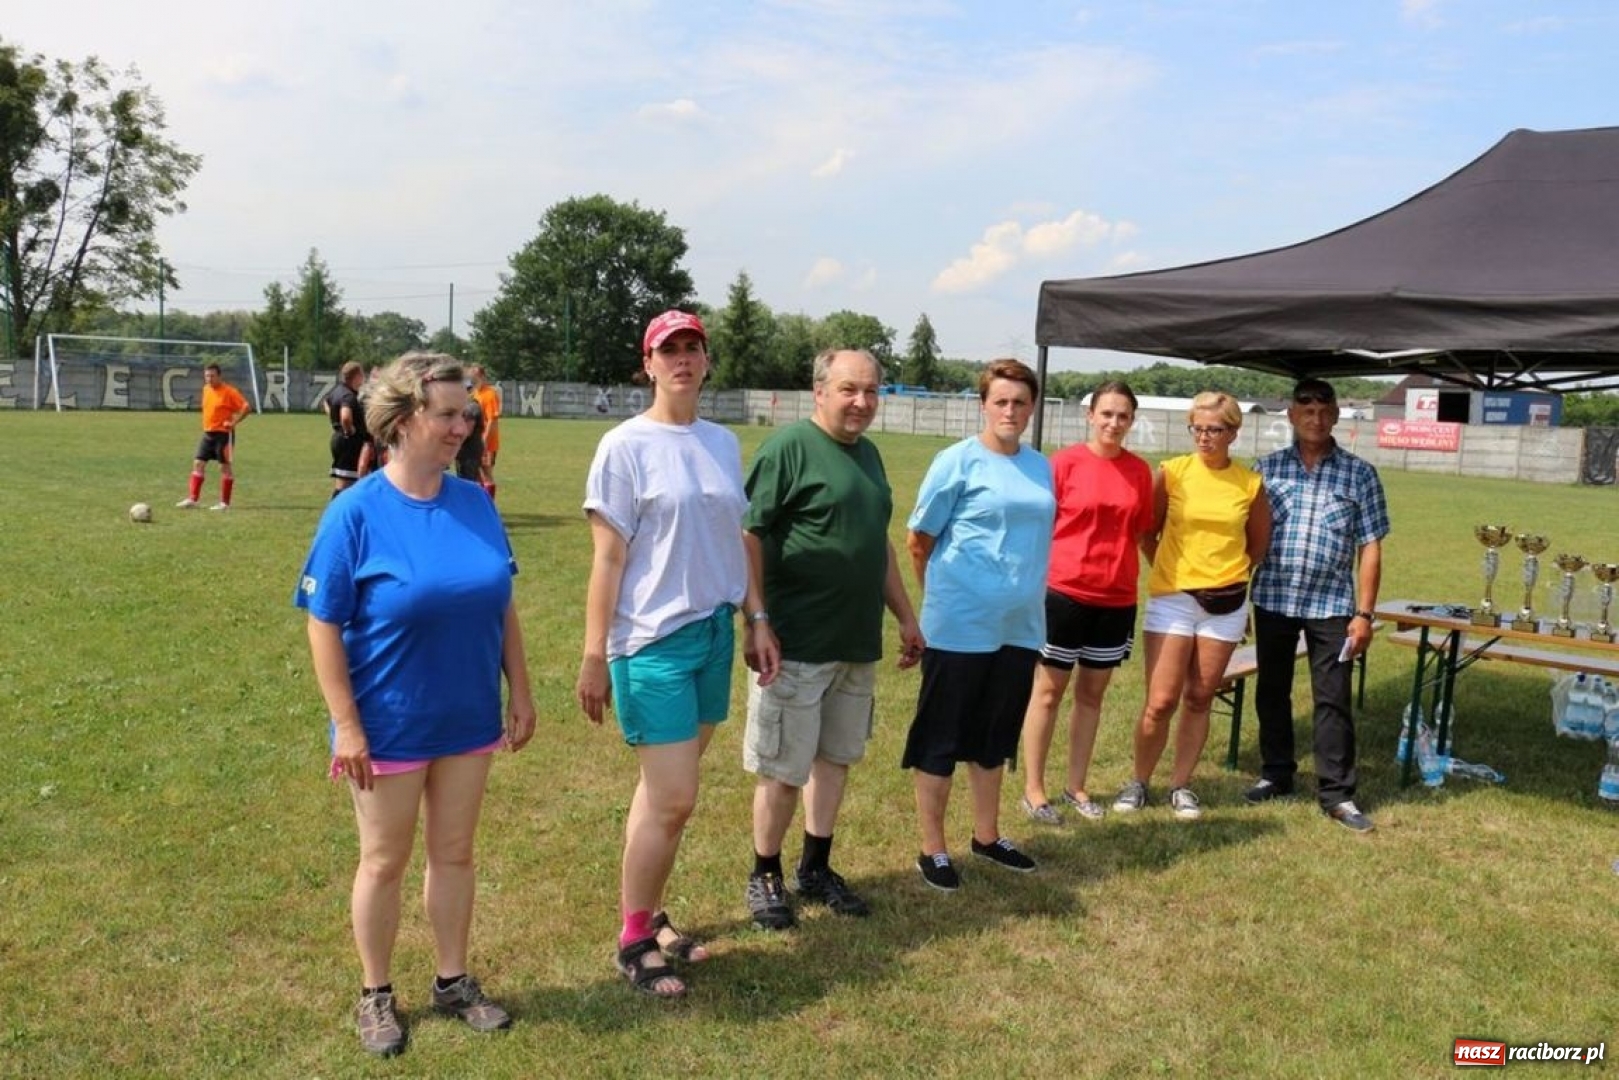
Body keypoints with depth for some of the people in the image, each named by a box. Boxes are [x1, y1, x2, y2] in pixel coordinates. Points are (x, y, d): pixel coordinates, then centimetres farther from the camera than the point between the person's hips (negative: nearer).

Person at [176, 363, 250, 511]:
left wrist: (233, 422, -18)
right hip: (208, 433, 7)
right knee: (198, 464, 2)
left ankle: (224, 503, 6)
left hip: (223, 434, -7)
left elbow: (247, 407, -16)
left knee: (224, 466, 0)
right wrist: (206, 423, 15)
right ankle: (192, 499, 4)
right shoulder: (206, 389, 10)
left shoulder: (229, 391, -13)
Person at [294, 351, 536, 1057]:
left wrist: (520, 692, 6)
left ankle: (453, 981, 35)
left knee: (454, 853, 17)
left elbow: (502, 606, 6)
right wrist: (346, 725, -15)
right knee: (384, 863, 13)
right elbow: (324, 625, -13)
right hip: (389, 726, -4)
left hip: (467, 721, 4)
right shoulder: (355, 512, -15)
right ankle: (376, 994, 33)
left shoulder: (475, 504, -2)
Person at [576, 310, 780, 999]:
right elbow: (607, 557, -9)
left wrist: (756, 619, 14)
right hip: (653, 641, -5)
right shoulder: (626, 446, -7)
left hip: (714, 634, 6)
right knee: (673, 799, -4)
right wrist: (594, 655, -11)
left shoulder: (723, 444, 10)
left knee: (664, 791, 12)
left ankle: (650, 916, 27)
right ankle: (634, 941, 13)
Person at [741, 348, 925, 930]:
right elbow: (748, 535, -15)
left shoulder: (868, 453, 13)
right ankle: (765, 876, 22)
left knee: (834, 758, 16)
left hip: (857, 643, 8)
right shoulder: (789, 447, -11)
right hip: (796, 644, -7)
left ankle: (816, 869, 30)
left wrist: (906, 616, 21)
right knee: (784, 770, 3)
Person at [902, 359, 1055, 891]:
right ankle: (932, 850, 16)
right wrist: (944, 595, 5)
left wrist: (1024, 591, 16)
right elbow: (918, 540, -5)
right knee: (941, 739, 4)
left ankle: (987, 836, 33)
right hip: (960, 627, -6)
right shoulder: (958, 461, -10)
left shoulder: (1041, 466, 8)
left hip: (1019, 626, 6)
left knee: (995, 737, 18)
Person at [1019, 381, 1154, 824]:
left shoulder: (1140, 471, 3)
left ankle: (1076, 786, 27)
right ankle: (1033, 789, 16)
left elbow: (1142, 532, 12)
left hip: (1117, 599, 4)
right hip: (1064, 592, -4)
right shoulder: (1064, 462, -8)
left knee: (1092, 692, 14)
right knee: (1050, 690, 6)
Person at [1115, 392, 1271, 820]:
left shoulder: (1250, 484, 1)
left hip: (1226, 603, 2)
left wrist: (1226, 574, 14)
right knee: (1161, 701, -4)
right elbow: (1147, 532, 6)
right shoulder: (1172, 472, -4)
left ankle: (1181, 785, 22)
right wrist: (1171, 572, 9)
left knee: (1199, 699, 9)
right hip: (1172, 599, -2)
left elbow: (1259, 545, 15)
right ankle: (1139, 781, 15)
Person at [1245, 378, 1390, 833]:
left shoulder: (1359, 474, 1)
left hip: (1332, 605, -1)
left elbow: (1370, 548, 1)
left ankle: (1337, 793, 11)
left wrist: (1364, 613, -5)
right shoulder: (1267, 467, 4)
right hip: (1272, 599, 2)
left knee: (1333, 699, 2)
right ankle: (1276, 775, 28)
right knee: (1271, 692, 12)